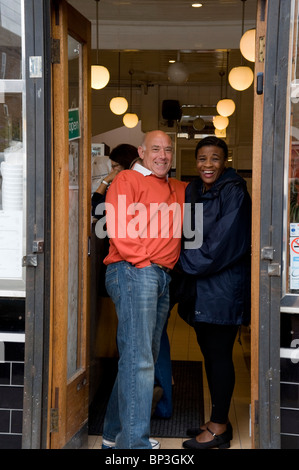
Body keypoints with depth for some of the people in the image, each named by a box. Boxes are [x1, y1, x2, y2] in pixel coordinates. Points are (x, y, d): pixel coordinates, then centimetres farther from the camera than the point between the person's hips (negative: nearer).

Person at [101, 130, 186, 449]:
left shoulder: (178, 189, 22)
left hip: (163, 278, 8)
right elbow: (119, 231, -10)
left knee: (145, 358, 10)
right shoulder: (128, 180, 0)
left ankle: (115, 434, 20)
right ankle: (136, 442, -10)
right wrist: (144, 262, -9)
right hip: (133, 271, -8)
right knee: (138, 358, -12)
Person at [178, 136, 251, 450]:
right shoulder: (193, 191, 12)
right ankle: (219, 421, 23)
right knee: (210, 354, 12)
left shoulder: (234, 193, -12)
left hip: (224, 285, -8)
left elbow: (223, 243, -18)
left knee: (219, 355, -2)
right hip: (201, 286, 8)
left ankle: (219, 428, 7)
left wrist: (185, 262, -11)